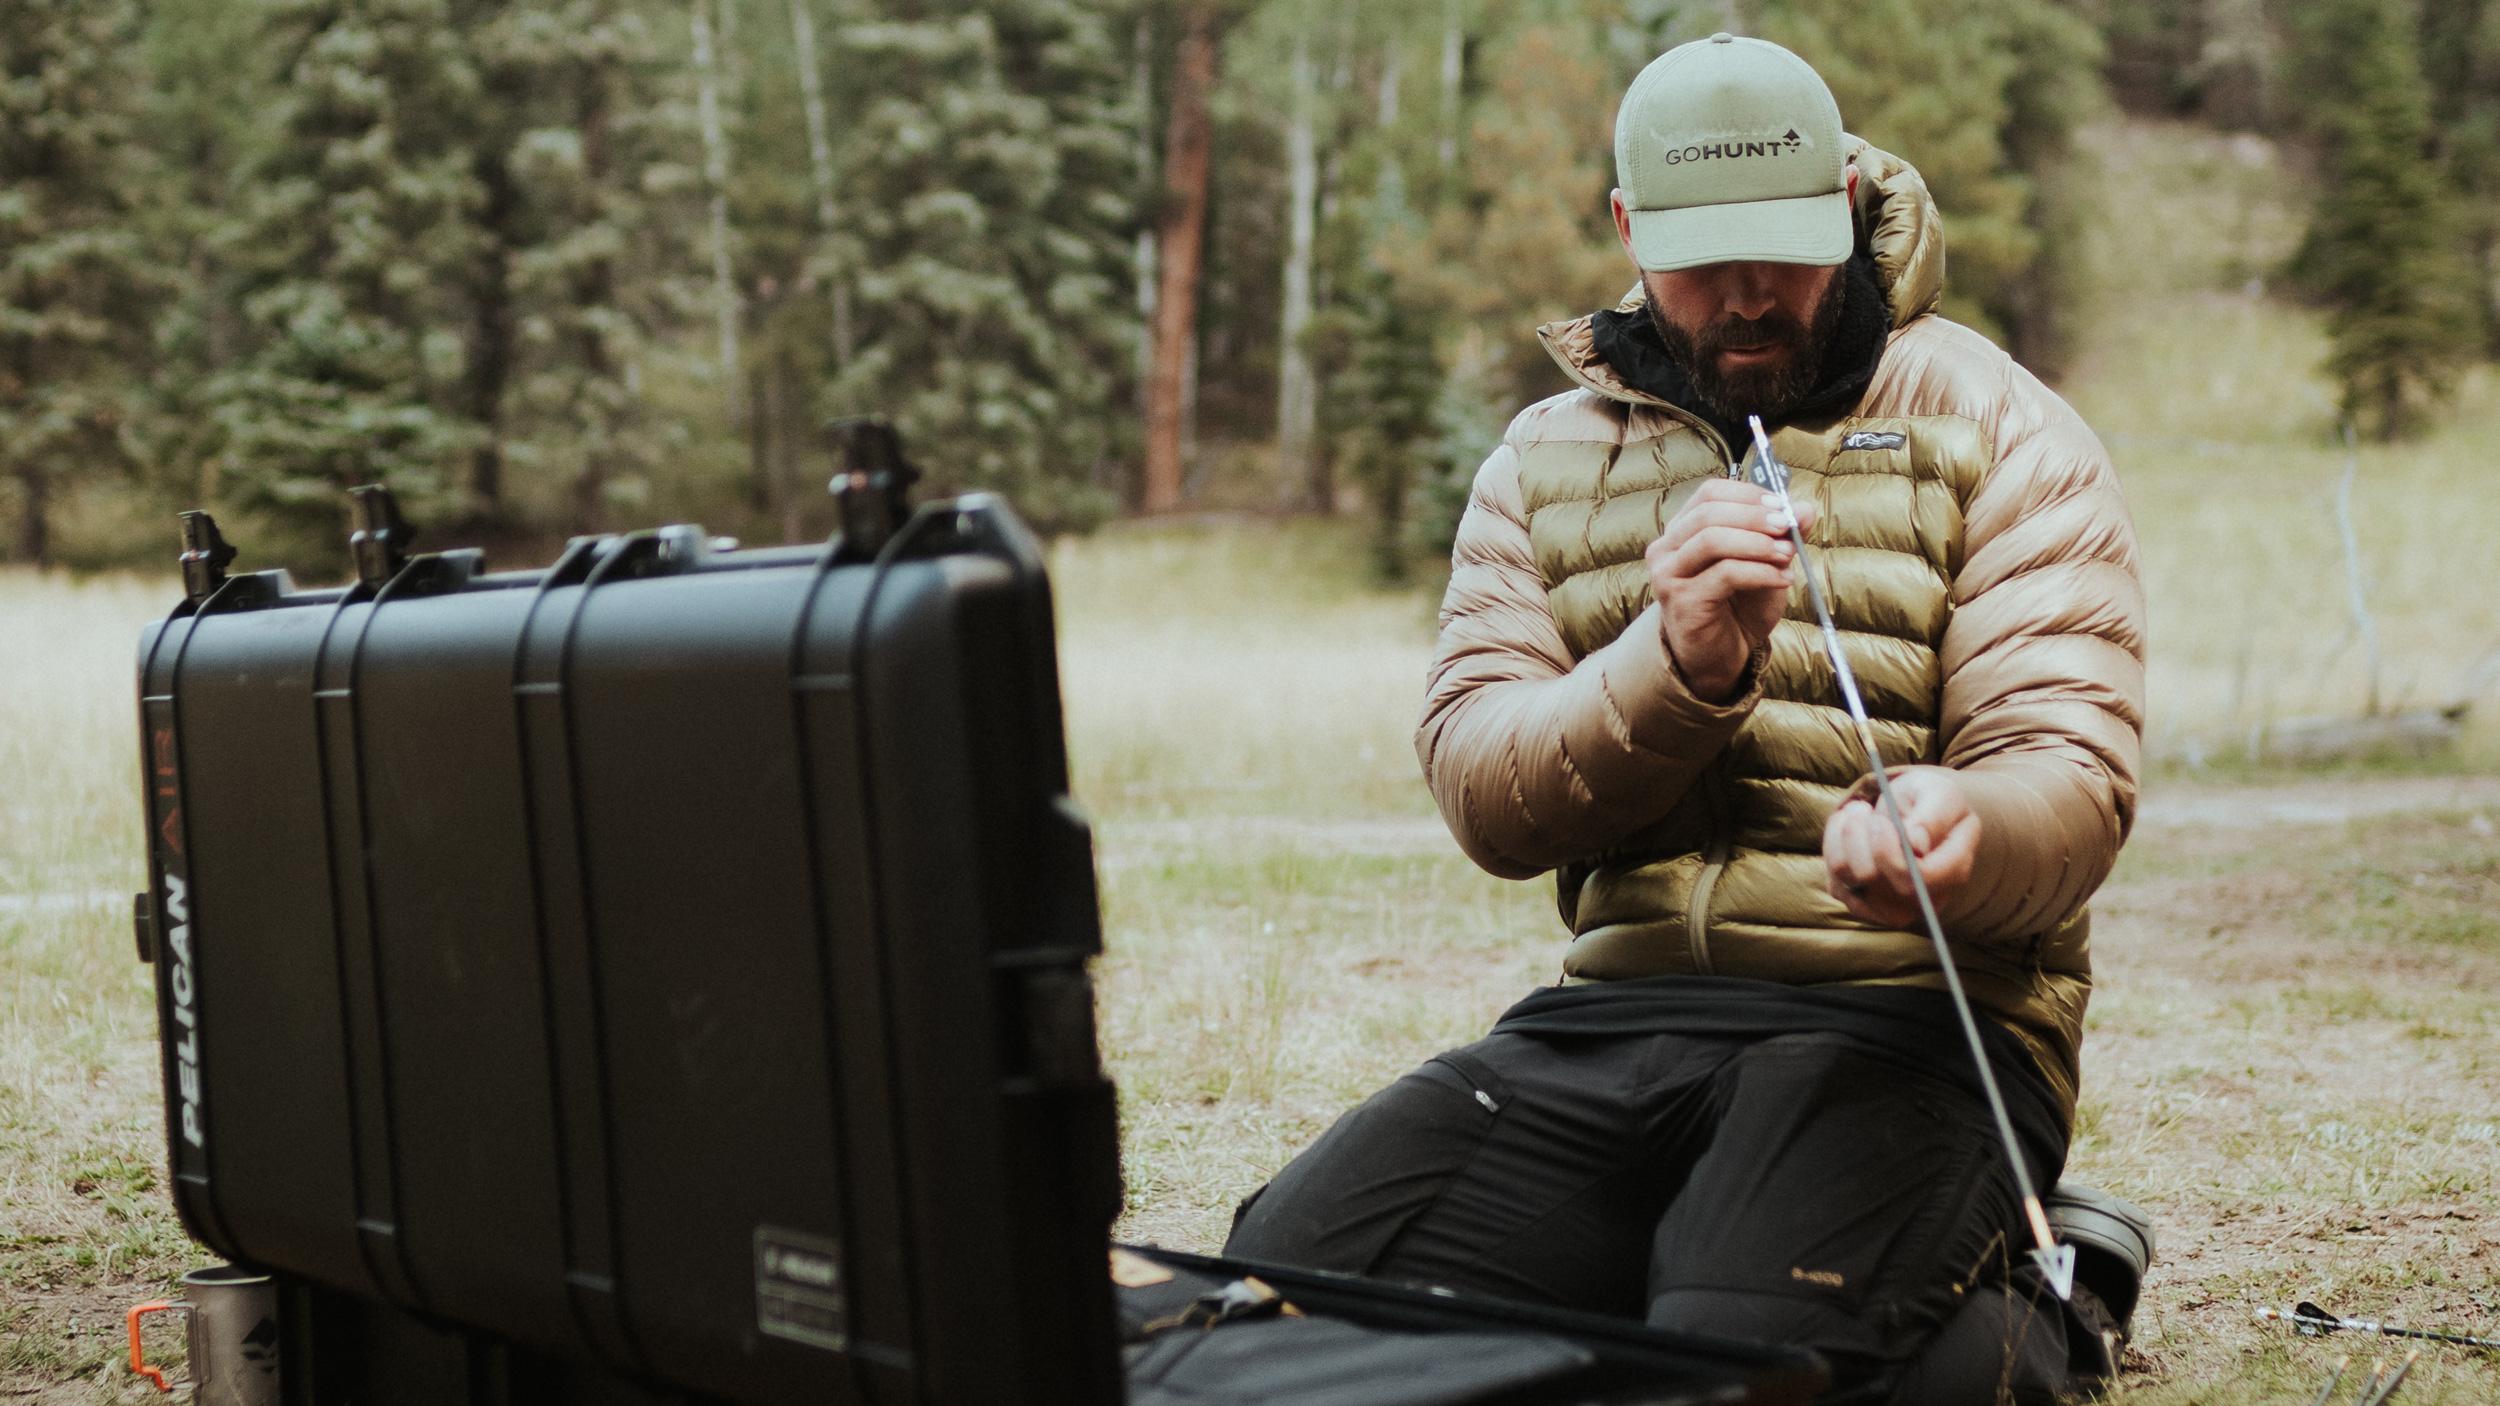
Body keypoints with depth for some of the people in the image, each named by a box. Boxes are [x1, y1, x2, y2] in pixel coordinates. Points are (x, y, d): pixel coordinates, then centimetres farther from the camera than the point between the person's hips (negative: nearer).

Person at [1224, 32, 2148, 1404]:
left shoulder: (1996, 429, 6)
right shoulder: (1547, 456, 16)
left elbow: (2073, 780, -4)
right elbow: (1481, 793, 3)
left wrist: (1966, 825, -30)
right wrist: (1677, 666, -17)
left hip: (1904, 1017, -3)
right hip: (1614, 1011, 4)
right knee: (1294, 1270, -21)